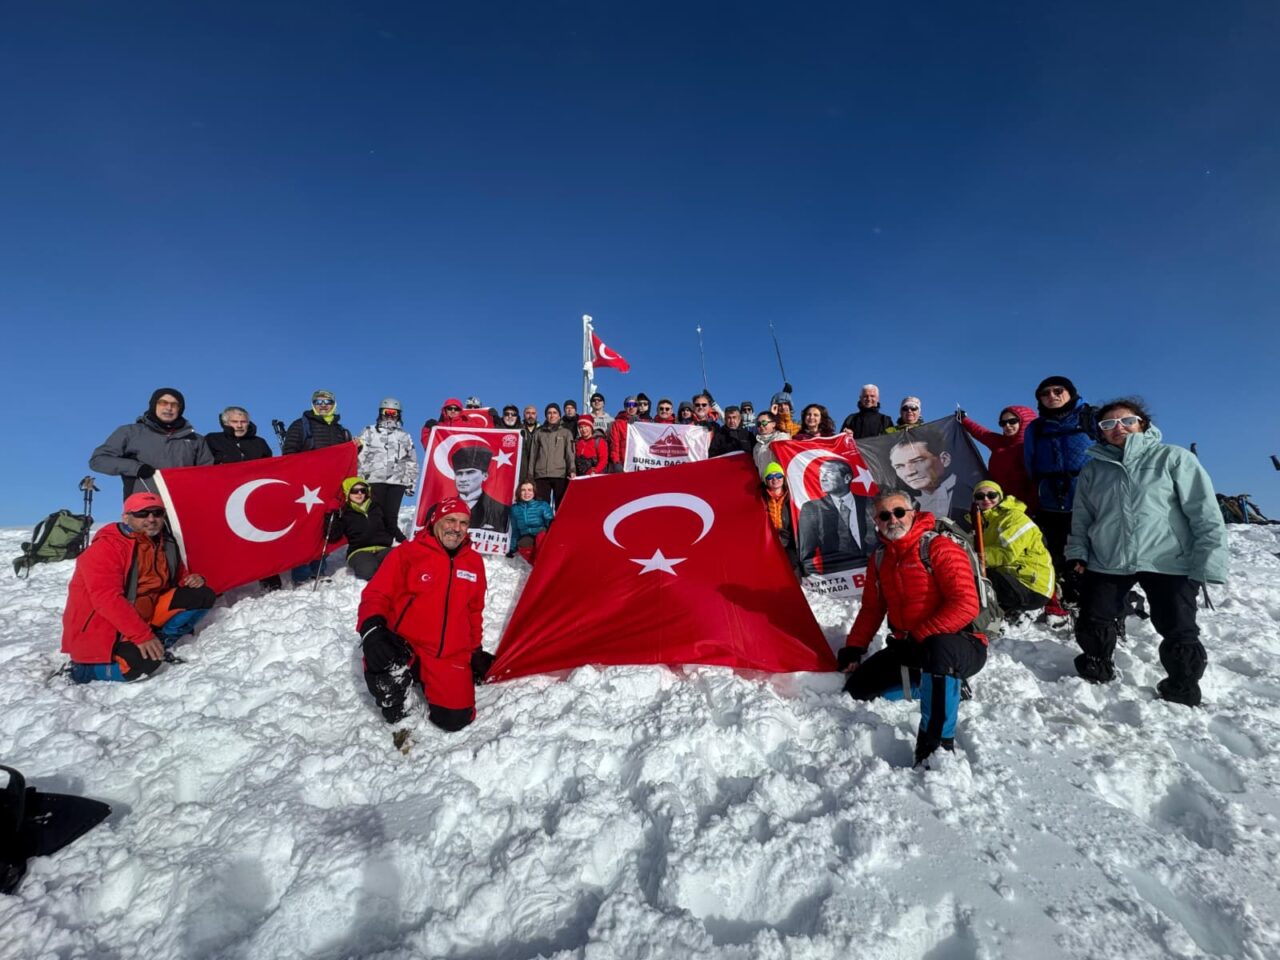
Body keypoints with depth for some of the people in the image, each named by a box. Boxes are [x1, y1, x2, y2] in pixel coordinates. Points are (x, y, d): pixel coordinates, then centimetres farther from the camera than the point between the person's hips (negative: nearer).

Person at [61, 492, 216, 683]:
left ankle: (159, 644, -7)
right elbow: (106, 599, -28)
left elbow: (179, 576, 20)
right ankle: (83, 668, -2)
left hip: (144, 614, 7)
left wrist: (192, 580, -7)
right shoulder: (106, 547, -20)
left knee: (202, 595, -6)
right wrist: (142, 634, -31)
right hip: (102, 628, -7)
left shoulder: (165, 544, 4)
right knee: (144, 662, -31)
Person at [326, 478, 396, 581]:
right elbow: (332, 536, -4)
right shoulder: (344, 513, 6)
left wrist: (404, 541, 16)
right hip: (359, 551, -2)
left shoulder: (376, 506, 15)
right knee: (368, 571, -35)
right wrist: (331, 515, -12)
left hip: (383, 548, 2)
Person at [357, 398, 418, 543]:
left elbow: (412, 461, 19)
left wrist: (410, 482, 12)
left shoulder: (405, 436, 20)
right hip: (375, 480, -1)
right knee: (376, 515, -6)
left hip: (397, 482, 1)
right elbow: (360, 456, 6)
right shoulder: (369, 432, 13)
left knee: (391, 517, -5)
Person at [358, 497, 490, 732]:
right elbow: (376, 595, -9)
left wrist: (476, 650, 19)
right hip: (404, 646, -3)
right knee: (382, 661, -37)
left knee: (455, 718, -8)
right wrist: (372, 629, -29)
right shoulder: (407, 552, -5)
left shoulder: (474, 561, 8)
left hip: (451, 656, 4)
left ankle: (425, 680, 25)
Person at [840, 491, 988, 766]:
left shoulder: (939, 548, -13)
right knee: (857, 688, 3)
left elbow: (966, 605, -23)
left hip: (960, 645, -8)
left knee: (939, 648, -41)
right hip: (908, 650, 8)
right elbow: (871, 609, 16)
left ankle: (938, 743, -27)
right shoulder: (879, 559, 9)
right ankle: (947, 684, 17)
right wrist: (853, 649, 7)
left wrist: (919, 636, -26)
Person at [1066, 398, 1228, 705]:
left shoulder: (1174, 457, 0)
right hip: (1106, 562, 3)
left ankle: (1183, 689, 24)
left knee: (1179, 635, -2)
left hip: (1168, 563, -2)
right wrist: (1078, 551, 3)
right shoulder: (1093, 469, 9)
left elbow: (1205, 514, -4)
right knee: (1092, 628, 1)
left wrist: (1208, 562, -11)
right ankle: (1097, 670, 28)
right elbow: (1081, 516, 15)